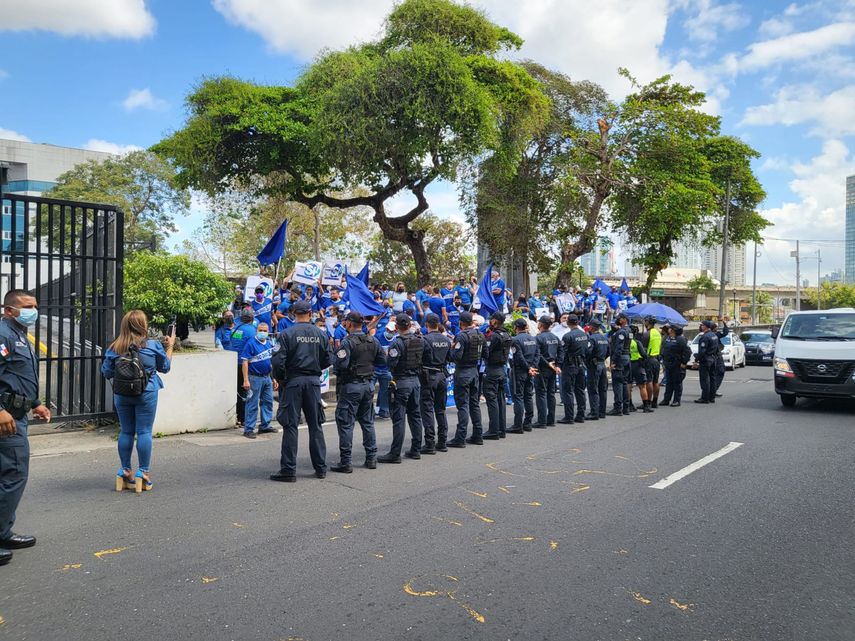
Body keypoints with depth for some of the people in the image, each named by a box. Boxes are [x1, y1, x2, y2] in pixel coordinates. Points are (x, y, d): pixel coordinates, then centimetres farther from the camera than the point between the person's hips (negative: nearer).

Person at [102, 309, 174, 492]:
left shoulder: (114, 348, -2)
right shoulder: (153, 345, -8)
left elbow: (106, 372, 4)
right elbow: (165, 367, 6)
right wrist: (170, 346, 18)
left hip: (121, 395, 3)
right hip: (146, 394, -3)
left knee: (126, 432, 12)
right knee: (144, 432, 3)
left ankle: (125, 471, 19)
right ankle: (143, 472, 6)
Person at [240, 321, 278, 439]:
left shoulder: (269, 344, 12)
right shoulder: (251, 343, -10)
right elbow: (245, 362, -14)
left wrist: (274, 379, 17)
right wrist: (245, 380, -20)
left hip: (267, 378, 7)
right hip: (255, 378, -7)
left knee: (268, 402, 12)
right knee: (252, 404, -3)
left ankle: (265, 426, 23)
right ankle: (248, 429, 4)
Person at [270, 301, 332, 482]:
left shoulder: (287, 334, -8)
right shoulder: (321, 334, 3)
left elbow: (279, 360, -13)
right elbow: (327, 360, 6)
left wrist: (279, 378, 3)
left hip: (293, 381, -3)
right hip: (314, 381, 4)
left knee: (290, 425, 1)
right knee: (315, 425, 12)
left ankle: (288, 470, 2)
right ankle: (320, 467, 17)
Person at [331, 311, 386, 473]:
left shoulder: (347, 342, -15)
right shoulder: (373, 341, 5)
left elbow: (341, 364, -22)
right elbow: (382, 360, 9)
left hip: (351, 385, -6)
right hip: (369, 384, 6)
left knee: (345, 423, -1)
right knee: (368, 422, 15)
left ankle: (345, 462, -1)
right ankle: (371, 458, 20)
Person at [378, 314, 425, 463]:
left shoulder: (397, 342, -16)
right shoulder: (420, 340, 3)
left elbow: (391, 365, -18)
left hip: (401, 382, -6)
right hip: (415, 380, 6)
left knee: (398, 418, -4)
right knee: (415, 415, 14)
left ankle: (395, 454, -1)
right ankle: (416, 450, 20)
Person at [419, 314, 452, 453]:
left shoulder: (425, 339, -14)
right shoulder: (446, 340, 5)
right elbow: (450, 358, 12)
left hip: (428, 376, -6)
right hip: (442, 375, 6)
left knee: (428, 409, -2)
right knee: (441, 409, 13)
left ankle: (430, 444, -4)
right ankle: (442, 442, 17)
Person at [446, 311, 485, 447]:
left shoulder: (462, 336, -17)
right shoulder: (479, 334, 6)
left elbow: (456, 357, -22)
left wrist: (452, 348, -4)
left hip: (463, 372, -7)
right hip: (475, 370, 7)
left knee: (462, 405, -6)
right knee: (474, 403, 14)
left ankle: (460, 438, -4)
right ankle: (477, 436, 20)